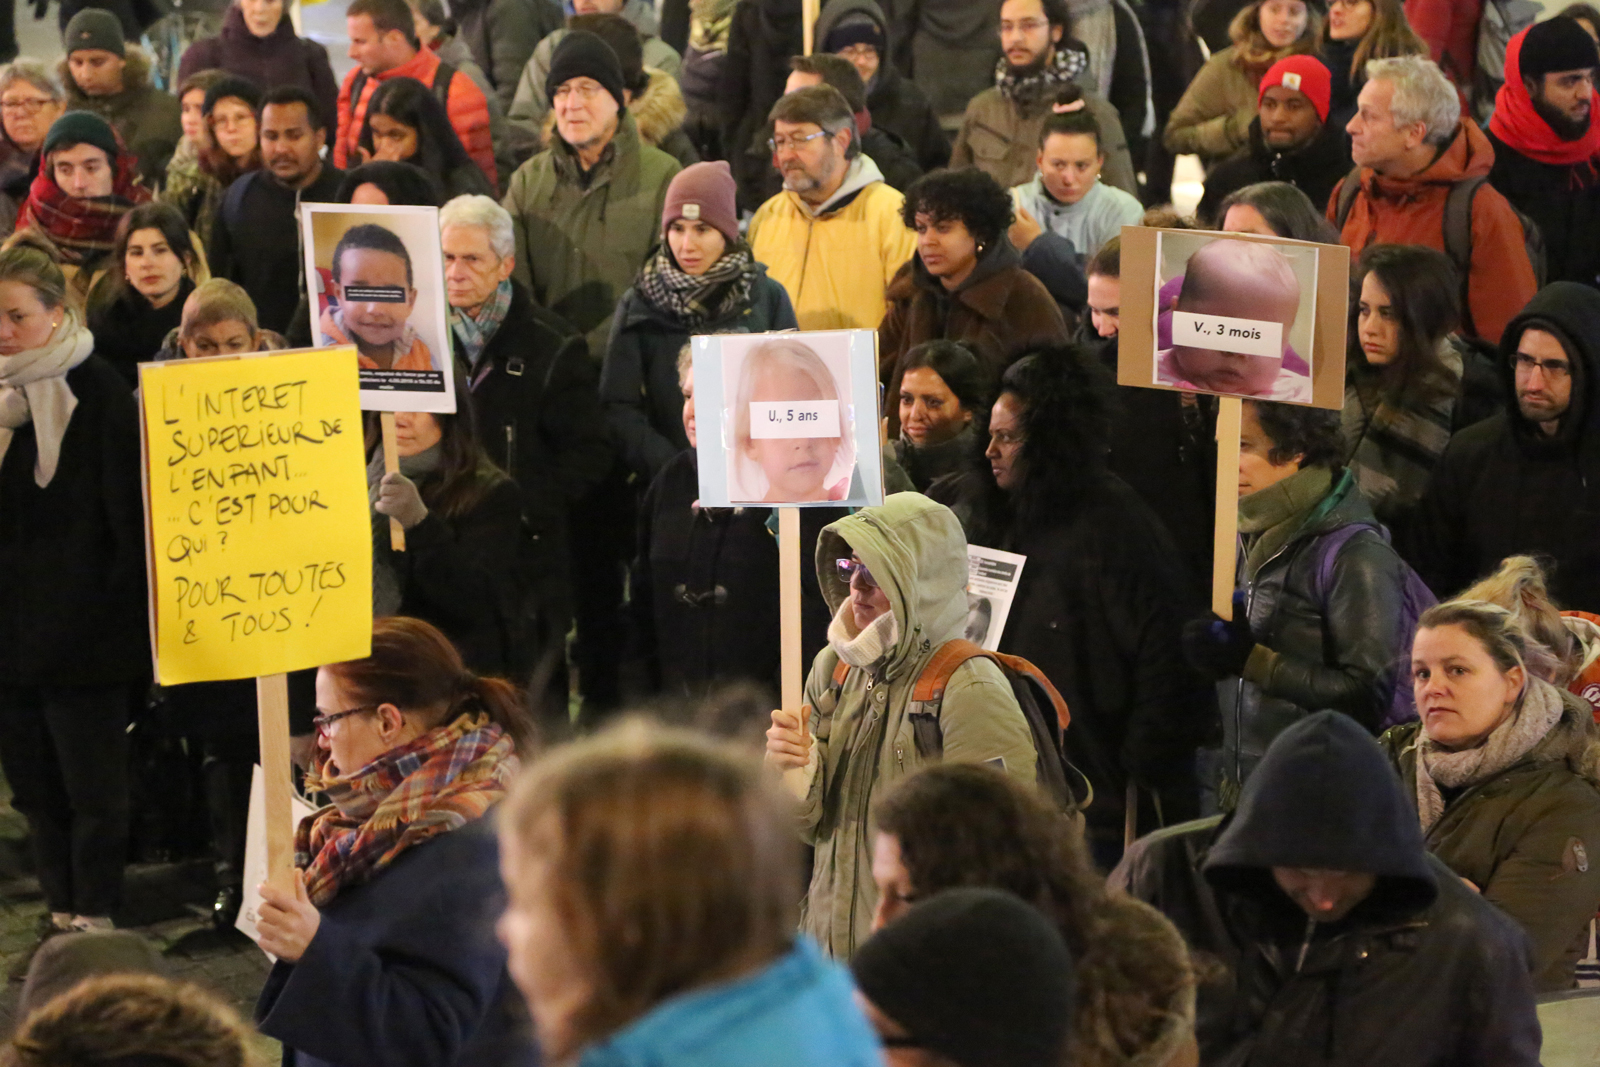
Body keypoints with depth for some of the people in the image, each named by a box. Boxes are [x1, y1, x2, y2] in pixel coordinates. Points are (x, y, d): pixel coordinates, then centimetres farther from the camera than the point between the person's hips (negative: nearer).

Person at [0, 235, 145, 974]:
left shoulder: (98, 393, -10)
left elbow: (125, 512, -11)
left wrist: (122, 605, -13)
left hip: (82, 628, -6)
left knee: (91, 785, 2)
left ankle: (93, 919, 11)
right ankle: (62, 915, 22)